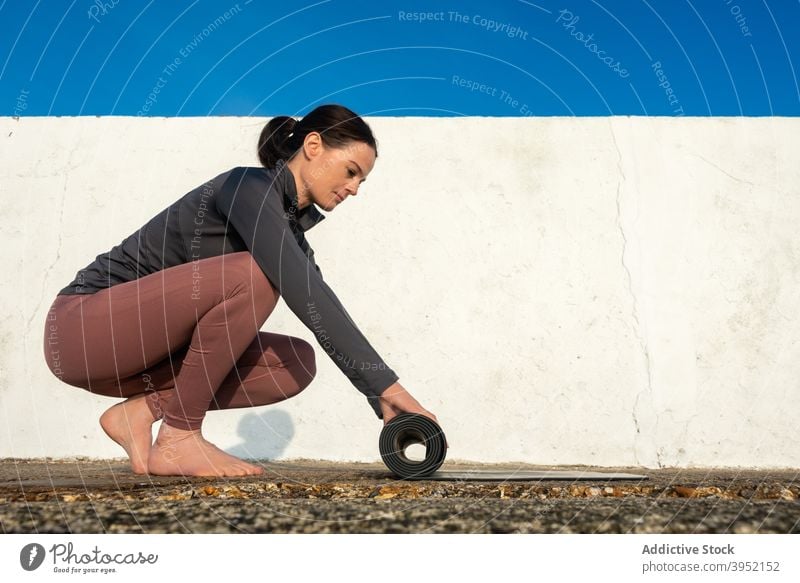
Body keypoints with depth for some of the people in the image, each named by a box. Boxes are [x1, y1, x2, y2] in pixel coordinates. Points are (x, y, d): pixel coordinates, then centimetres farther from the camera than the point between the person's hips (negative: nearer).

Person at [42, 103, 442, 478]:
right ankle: (178, 440, -19)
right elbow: (305, 294, -29)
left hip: (143, 343, 8)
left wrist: (383, 403, -2)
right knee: (252, 277, -29)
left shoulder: (289, 228, 10)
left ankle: (142, 409, -2)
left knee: (297, 362, -4)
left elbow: (324, 316, 8)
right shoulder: (250, 186, -17)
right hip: (82, 327, -8)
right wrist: (386, 385, -31)